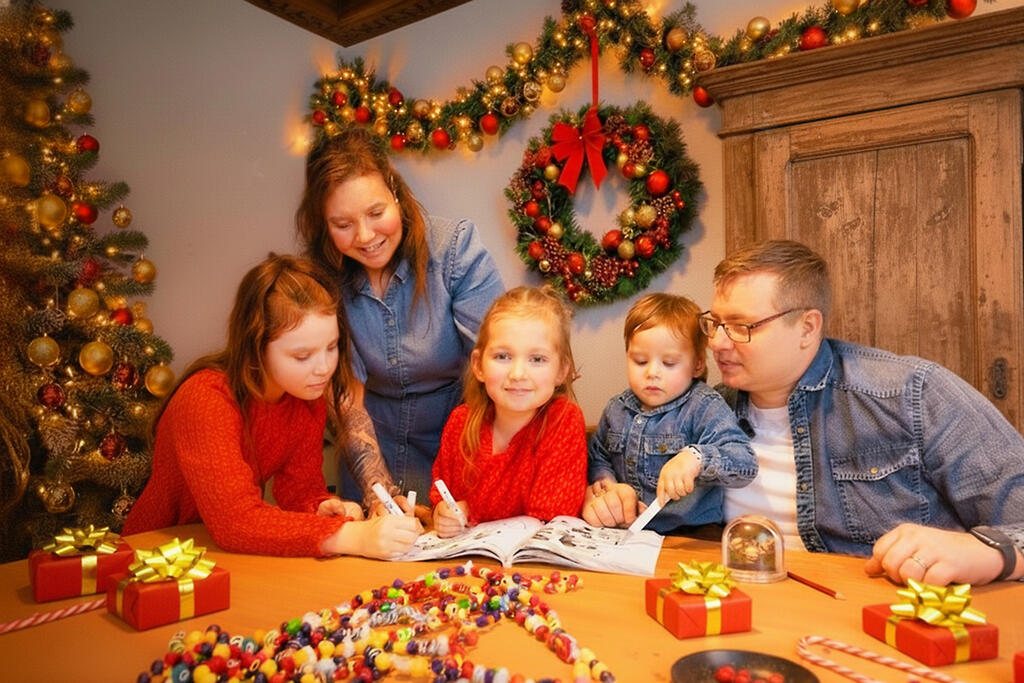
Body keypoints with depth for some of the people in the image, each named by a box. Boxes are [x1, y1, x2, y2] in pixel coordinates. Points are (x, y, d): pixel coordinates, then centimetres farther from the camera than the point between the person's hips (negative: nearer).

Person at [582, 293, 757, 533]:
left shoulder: (706, 408, -8)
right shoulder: (617, 409, 8)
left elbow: (745, 463, -19)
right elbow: (597, 457, 19)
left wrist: (697, 458, -37)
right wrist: (609, 485, -3)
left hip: (692, 536, -4)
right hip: (625, 530, 4)